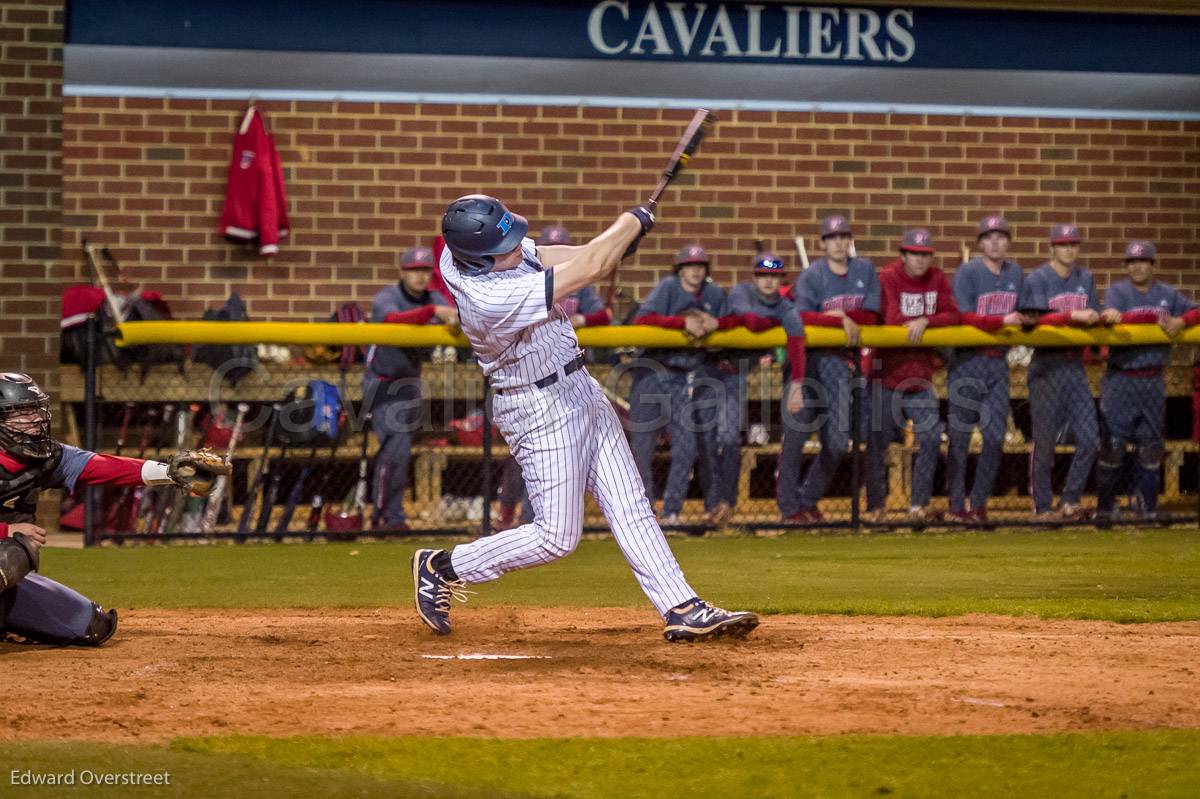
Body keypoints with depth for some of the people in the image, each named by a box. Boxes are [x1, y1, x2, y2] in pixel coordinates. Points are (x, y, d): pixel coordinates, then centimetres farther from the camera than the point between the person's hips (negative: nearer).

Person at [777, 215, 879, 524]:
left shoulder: (865, 270, 8)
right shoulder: (811, 276, -6)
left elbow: (871, 316, 0)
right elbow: (800, 317, -20)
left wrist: (837, 314, -12)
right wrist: (842, 320, -22)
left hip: (838, 362, 4)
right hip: (808, 357, -4)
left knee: (838, 444, 0)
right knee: (797, 433, -8)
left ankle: (808, 499, 19)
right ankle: (789, 505, 3)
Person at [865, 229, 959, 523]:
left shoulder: (937, 279, 4)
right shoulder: (888, 278, -9)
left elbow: (952, 315, -6)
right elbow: (891, 321, -19)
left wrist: (924, 322, -22)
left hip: (921, 374, 4)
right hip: (887, 370, -4)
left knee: (931, 438, -3)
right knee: (878, 442, 0)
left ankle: (918, 505, 6)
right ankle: (876, 507, 11)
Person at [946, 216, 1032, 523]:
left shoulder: (1015, 273, 9)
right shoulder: (967, 273, -9)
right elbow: (964, 318, -18)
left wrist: (1024, 320, -4)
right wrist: (1002, 321, -26)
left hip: (999, 362, 5)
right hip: (968, 362, -5)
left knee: (996, 436, 3)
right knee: (960, 436, -2)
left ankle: (979, 504, 13)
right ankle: (956, 507, 4)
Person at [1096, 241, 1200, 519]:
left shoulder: (1168, 294, 8)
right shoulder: (1117, 292, -1)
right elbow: (1115, 319, -20)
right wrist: (1155, 319, -25)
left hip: (1152, 380, 3)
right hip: (1120, 379, -3)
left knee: (1151, 445, 8)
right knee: (1112, 444, -4)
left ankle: (1147, 507, 17)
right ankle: (1104, 505, 5)